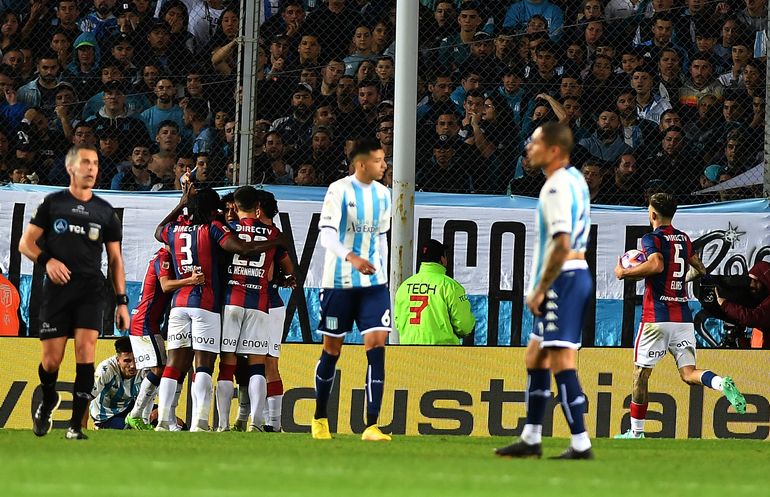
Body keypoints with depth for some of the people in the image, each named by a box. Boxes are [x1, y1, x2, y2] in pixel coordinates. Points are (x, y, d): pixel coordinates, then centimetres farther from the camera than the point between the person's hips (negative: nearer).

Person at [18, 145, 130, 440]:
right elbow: (25, 243, 7)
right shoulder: (52, 204, 8)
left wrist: (122, 301, 8)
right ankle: (47, 400, 30)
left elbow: (115, 259, 15)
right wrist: (46, 260, -14)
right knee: (52, 359, -3)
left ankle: (76, 424, -14)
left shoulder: (105, 211, 14)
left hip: (91, 291, 1)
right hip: (57, 289, -1)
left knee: (85, 351, -15)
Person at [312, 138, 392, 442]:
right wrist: (351, 258, -35)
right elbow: (326, 234, -19)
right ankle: (320, 418, 26)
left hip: (373, 282, 4)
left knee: (377, 343, -11)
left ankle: (372, 426, -14)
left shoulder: (382, 194, 8)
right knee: (332, 349, 6)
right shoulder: (339, 190, -10)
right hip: (339, 281, -4)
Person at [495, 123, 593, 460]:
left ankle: (581, 445, -10)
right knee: (535, 358, 17)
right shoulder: (574, 179, 15)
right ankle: (531, 440, 24)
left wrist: (540, 290, -18)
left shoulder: (557, 187, -16)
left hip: (563, 280, -11)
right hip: (576, 276, 11)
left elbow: (562, 245, -24)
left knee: (562, 362, -10)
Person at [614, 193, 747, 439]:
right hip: (683, 315, 6)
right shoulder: (684, 239, 14)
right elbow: (700, 270, 23)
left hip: (656, 316, -6)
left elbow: (656, 264, -24)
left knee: (641, 373, 7)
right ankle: (722, 383, -27)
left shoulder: (652, 239, -6)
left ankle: (636, 432, 10)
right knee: (688, 374, 3)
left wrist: (624, 273, -12)